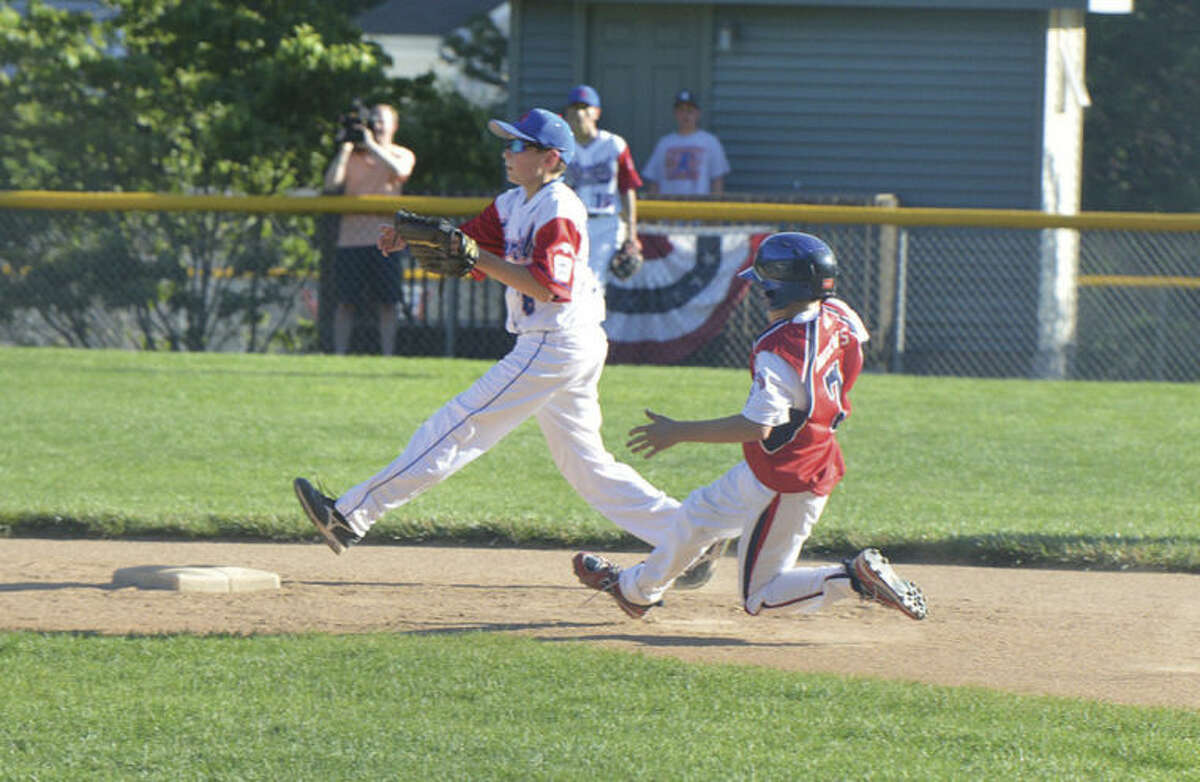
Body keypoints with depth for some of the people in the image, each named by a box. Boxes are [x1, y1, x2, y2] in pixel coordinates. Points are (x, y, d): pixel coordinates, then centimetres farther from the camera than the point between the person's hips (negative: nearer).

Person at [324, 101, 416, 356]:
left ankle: (387, 357, 1)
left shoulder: (402, 155, 9)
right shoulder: (351, 156, 12)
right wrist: (345, 147, -7)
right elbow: (331, 184, -3)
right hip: (351, 238, 1)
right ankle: (339, 356, 2)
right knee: (346, 302, -1)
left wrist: (371, 144, -17)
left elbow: (399, 171, -15)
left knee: (387, 303, -2)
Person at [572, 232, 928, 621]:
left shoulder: (778, 353, -32)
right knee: (701, 512, 28)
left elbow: (757, 426, -36)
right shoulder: (837, 316, -8)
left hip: (785, 484, -10)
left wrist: (678, 432, -29)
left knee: (759, 598, 2)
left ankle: (857, 577, -10)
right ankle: (637, 588, 50)